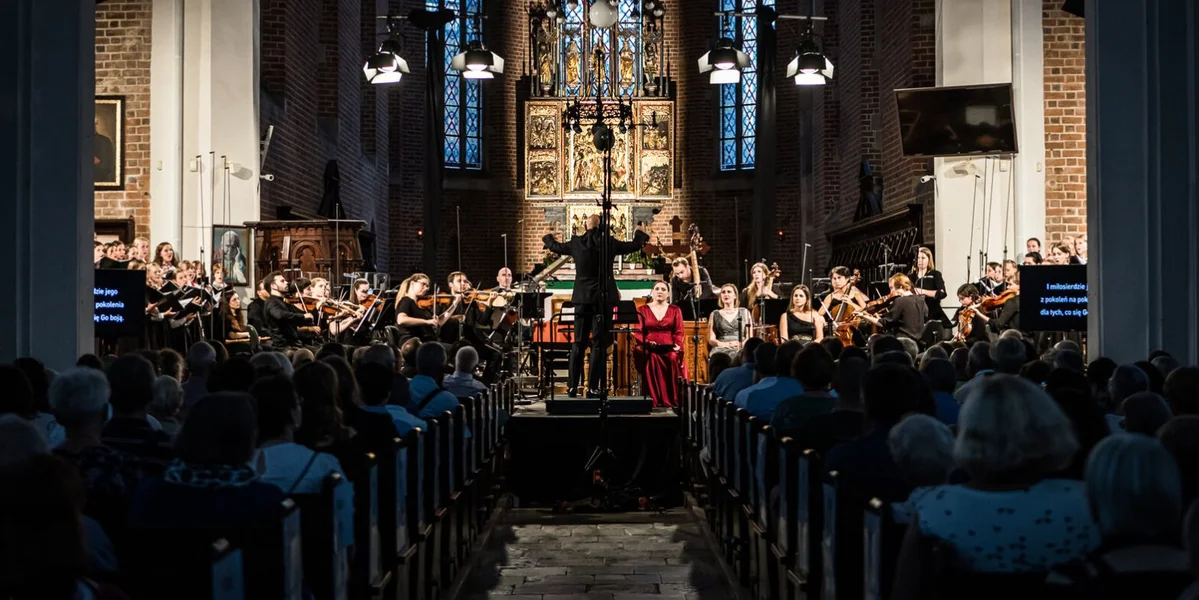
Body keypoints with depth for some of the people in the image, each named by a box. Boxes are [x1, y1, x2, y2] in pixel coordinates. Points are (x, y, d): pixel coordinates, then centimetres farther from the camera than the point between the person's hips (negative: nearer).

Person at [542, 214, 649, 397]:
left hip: (582, 299, 2)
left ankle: (572, 386, 8)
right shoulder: (609, 242, -5)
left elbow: (556, 247, 19)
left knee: (578, 343, 9)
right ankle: (593, 386, -2)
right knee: (599, 344, 1)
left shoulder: (576, 243, 0)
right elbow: (634, 246, 9)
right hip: (603, 298, -2)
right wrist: (640, 233, 31)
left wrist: (548, 237, 42)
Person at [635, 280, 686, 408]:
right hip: (649, 348, 0)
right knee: (651, 359, -35)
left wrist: (678, 345, -12)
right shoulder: (642, 310, 14)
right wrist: (647, 343, -15)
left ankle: (672, 400, -29)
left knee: (674, 359, -34)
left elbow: (679, 332, 7)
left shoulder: (675, 310, 16)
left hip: (669, 348, 0)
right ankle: (654, 400, -33)